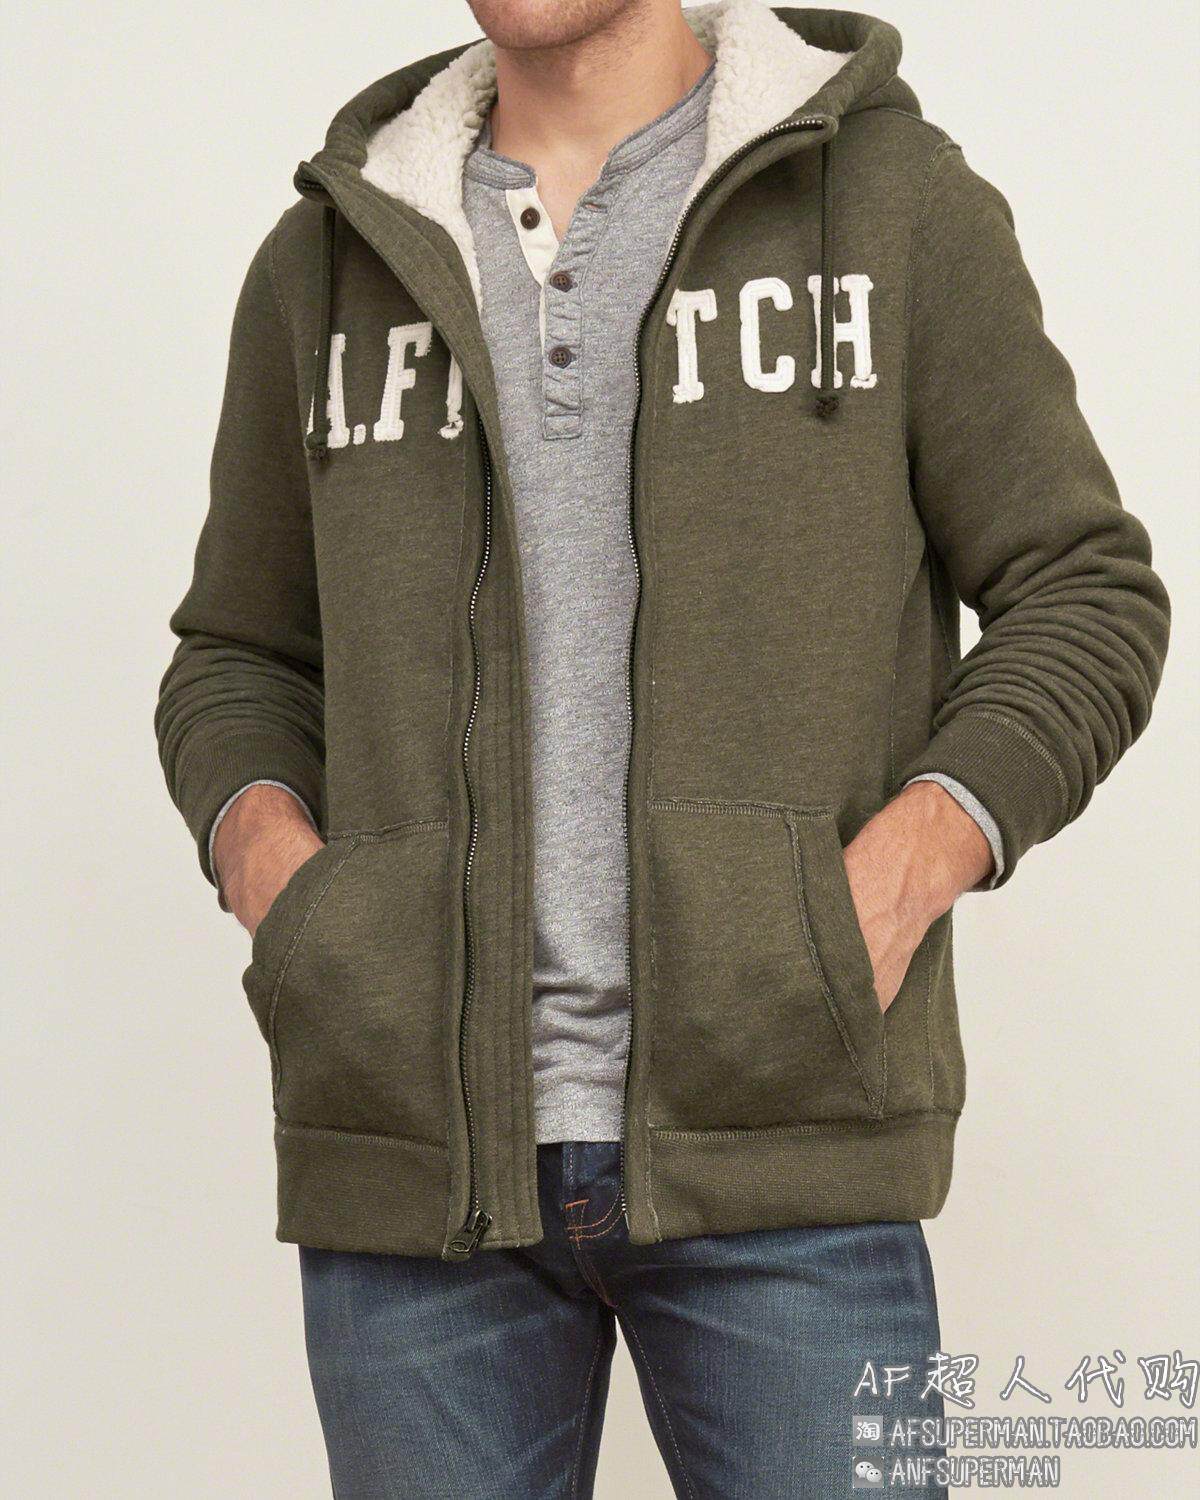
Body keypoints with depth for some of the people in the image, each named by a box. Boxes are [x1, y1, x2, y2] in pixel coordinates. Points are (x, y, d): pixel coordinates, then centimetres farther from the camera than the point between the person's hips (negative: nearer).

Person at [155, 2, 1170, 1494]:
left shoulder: (894, 193, 5)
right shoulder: (322, 261, 13)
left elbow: (1090, 594, 5)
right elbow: (237, 657, 20)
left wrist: (908, 865, -11)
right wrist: (261, 845, -1)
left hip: (777, 1153, -2)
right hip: (412, 1149, 3)